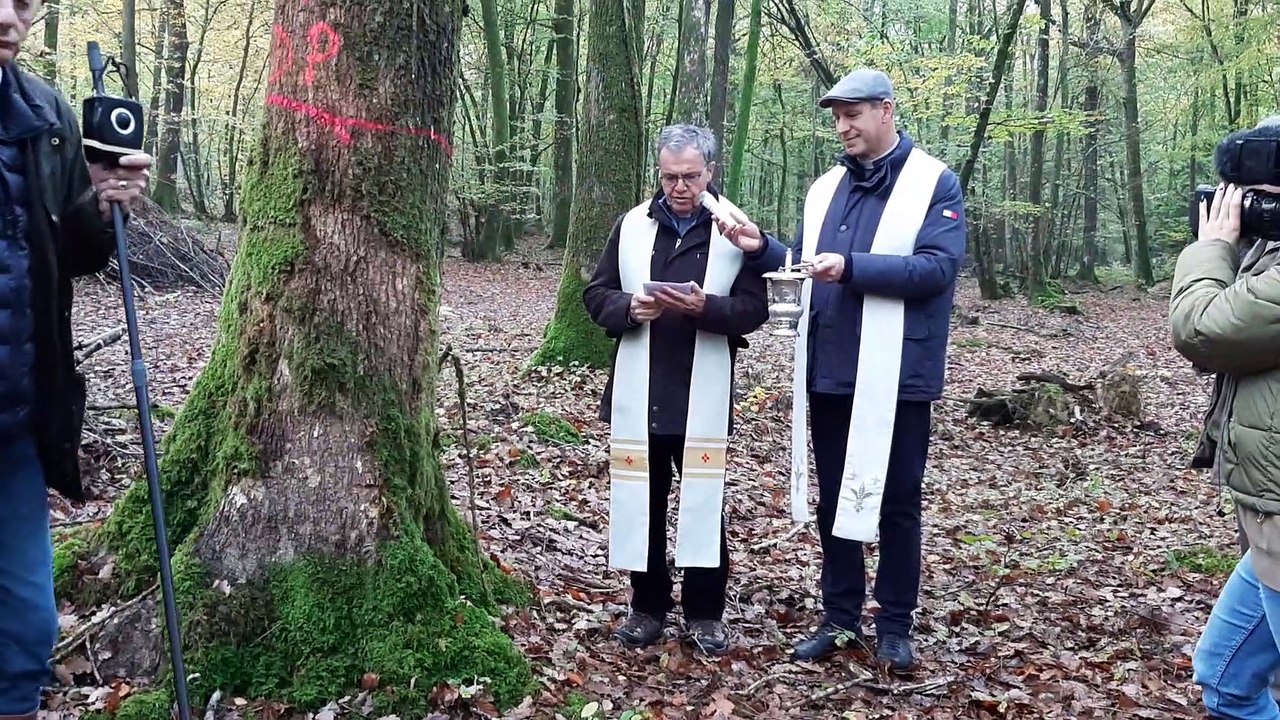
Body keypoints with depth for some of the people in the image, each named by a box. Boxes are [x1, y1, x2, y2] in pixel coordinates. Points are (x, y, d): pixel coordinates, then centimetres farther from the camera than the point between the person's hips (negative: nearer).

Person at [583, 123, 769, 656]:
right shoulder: (632, 225, 7)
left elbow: (755, 308, -4)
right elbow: (596, 296, 9)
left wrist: (705, 305, -22)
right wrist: (629, 308, -12)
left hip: (703, 397, -2)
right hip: (638, 395, 2)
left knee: (704, 504, 5)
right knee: (641, 503, 10)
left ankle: (706, 612, 20)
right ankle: (648, 606, 25)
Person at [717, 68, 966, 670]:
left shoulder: (935, 183, -5)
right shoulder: (826, 188, 13)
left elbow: (937, 269, -18)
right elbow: (803, 265, 14)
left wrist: (851, 267, -26)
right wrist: (761, 249, -5)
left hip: (896, 376, -5)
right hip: (829, 372, 6)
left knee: (896, 502, 7)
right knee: (833, 498, 13)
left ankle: (895, 625, 20)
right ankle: (839, 615, 27)